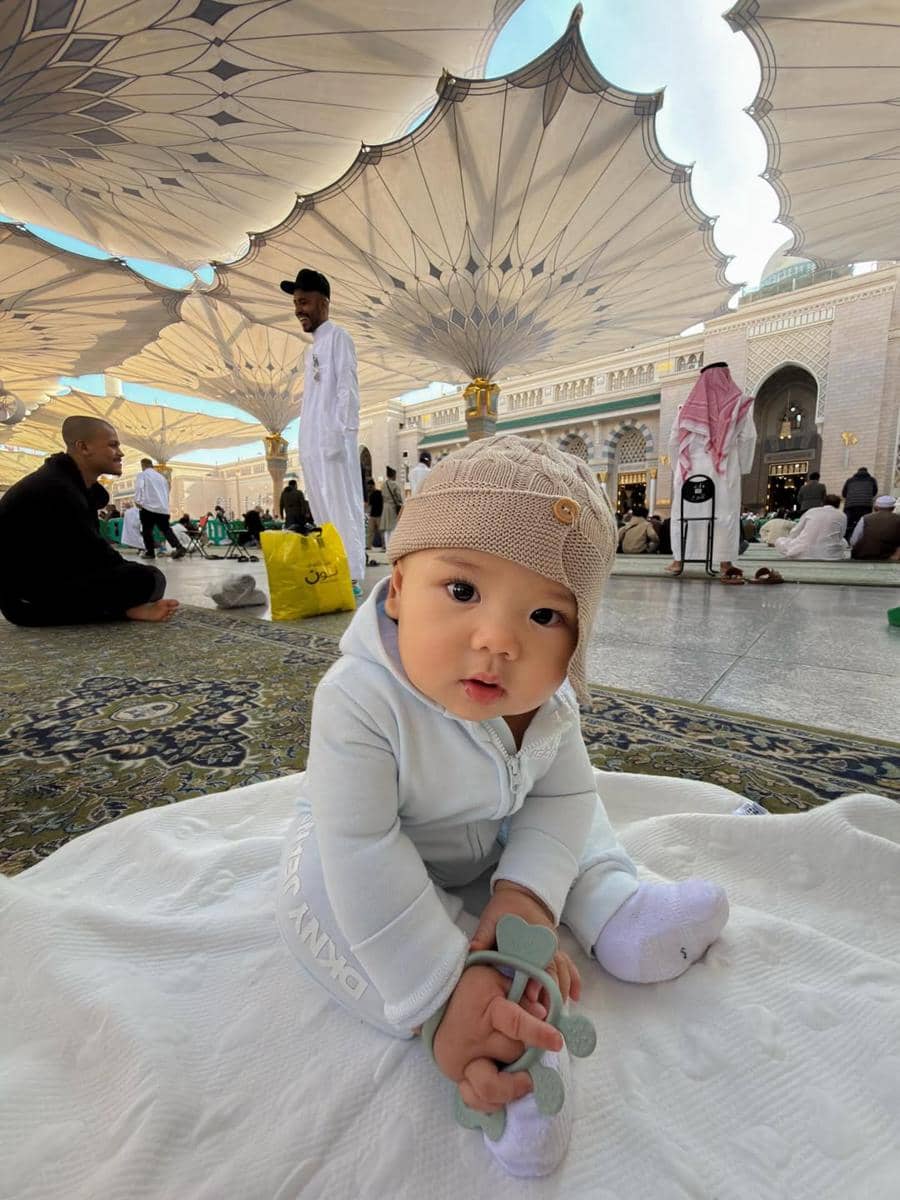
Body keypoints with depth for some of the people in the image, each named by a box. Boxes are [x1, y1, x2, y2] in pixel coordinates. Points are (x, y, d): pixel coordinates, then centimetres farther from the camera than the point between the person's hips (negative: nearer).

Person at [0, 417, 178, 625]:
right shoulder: (58, 490, -20)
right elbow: (95, 555, -19)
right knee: (148, 579, -24)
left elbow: (91, 553, 9)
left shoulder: (76, 485, 12)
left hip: (47, 580, 10)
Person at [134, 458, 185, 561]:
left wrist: (137, 501, -12)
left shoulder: (142, 475, 5)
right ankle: (179, 547, -14)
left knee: (147, 530, 7)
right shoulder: (161, 476, 20)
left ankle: (150, 552, 8)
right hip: (163, 507, 5)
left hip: (149, 506, -5)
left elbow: (139, 487, -11)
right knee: (166, 529, 5)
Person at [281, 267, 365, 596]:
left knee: (343, 508, -10)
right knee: (324, 512, 7)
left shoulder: (337, 336, 1)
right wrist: (305, 441, 15)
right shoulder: (313, 348, 26)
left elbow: (348, 388, -11)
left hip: (333, 441, -9)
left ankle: (352, 579, -8)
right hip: (312, 444, 9)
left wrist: (342, 432, -20)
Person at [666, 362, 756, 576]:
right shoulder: (738, 403, 6)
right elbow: (747, 438, 1)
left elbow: (675, 440, 8)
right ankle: (725, 562, -1)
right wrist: (742, 467, 9)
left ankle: (678, 560, 2)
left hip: (691, 468, 1)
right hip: (724, 468, -1)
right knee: (725, 513, 1)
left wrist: (678, 467, 16)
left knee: (684, 512, 5)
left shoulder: (689, 405, 9)